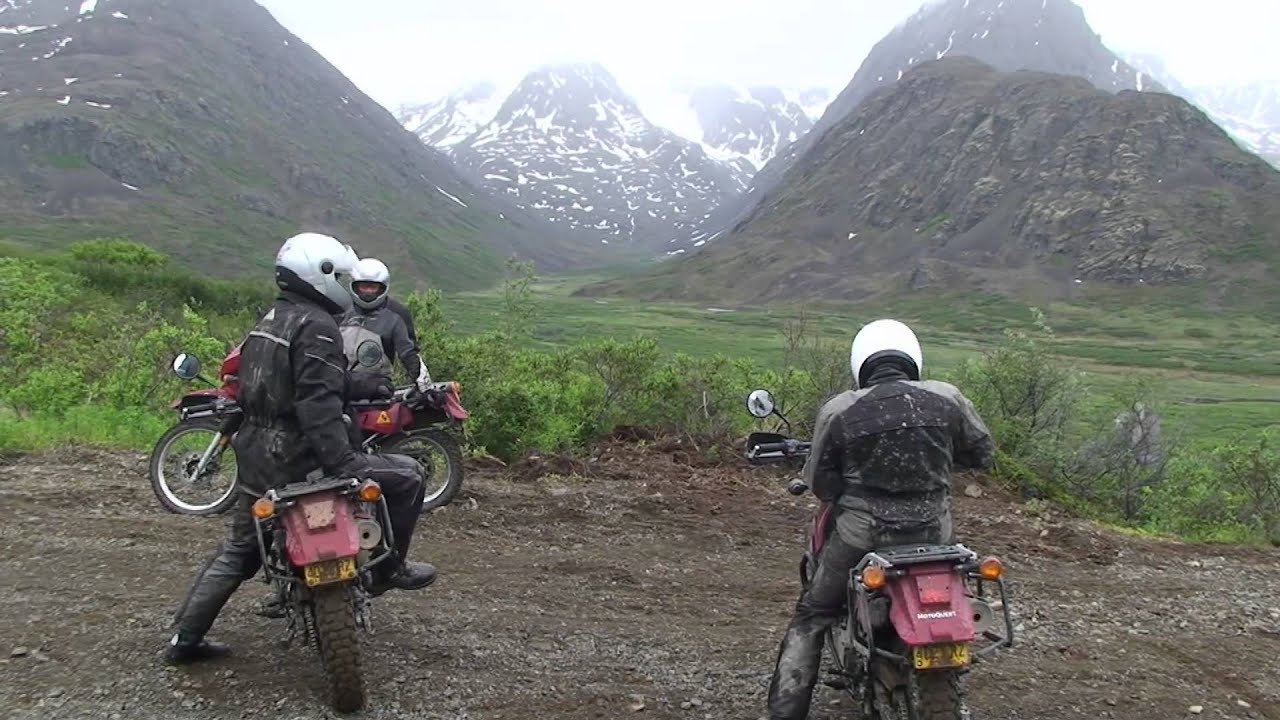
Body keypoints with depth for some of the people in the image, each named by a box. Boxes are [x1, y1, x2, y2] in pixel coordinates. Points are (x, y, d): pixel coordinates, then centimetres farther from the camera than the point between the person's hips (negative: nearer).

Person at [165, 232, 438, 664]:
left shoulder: (268, 321, 15)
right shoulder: (316, 325, -15)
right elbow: (319, 405, -26)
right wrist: (340, 463, -31)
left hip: (255, 459, 10)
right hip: (298, 459, -10)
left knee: (237, 551, 24)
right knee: (407, 474, -3)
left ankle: (184, 638, 30)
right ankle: (387, 568, 8)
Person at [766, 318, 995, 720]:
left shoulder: (837, 411, -9)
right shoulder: (947, 399, -4)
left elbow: (820, 484, -5)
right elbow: (983, 454, 8)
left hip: (861, 534, -2)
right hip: (932, 532, 2)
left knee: (811, 617, 15)